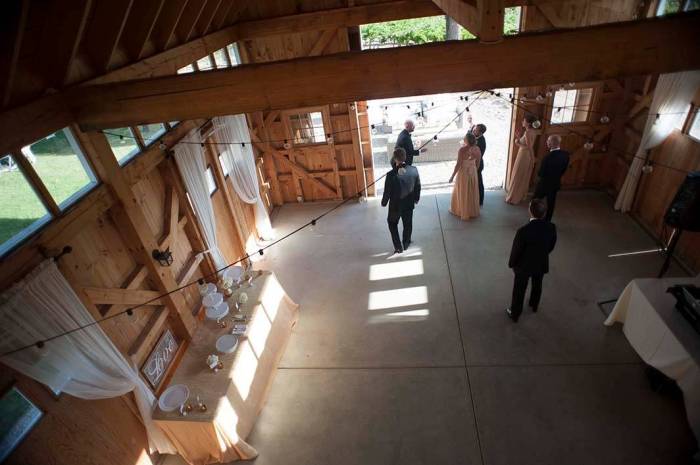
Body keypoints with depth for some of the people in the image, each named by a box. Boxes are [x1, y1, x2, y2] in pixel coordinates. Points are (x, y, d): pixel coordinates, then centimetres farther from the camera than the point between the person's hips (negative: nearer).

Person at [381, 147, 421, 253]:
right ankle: (406, 244, 42)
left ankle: (398, 247, 21)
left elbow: (387, 192, -17)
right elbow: (418, 186, 0)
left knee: (393, 224, 21)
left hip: (396, 205, -3)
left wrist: (384, 202, 2)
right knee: (408, 224, 24)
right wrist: (416, 198, 17)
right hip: (409, 204, 4)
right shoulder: (414, 170, -14)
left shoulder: (391, 175, -27)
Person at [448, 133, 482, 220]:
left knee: (462, 192, 13)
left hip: (463, 173, -5)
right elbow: (478, 163, 3)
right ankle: (473, 211, 33)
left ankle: (463, 212, 27)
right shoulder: (477, 149, -8)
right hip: (473, 173, 5)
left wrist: (452, 176, -11)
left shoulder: (462, 150, -26)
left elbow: (458, 164, -22)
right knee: (472, 192, 19)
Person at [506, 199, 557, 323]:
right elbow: (551, 246, -1)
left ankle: (515, 314, 37)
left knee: (519, 291, 17)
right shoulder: (551, 227, -19)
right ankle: (534, 305, 57)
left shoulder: (524, 231, -35)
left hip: (524, 266, -4)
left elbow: (516, 250, -21)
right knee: (537, 285, 30)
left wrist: (511, 263, -2)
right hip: (542, 264, 5)